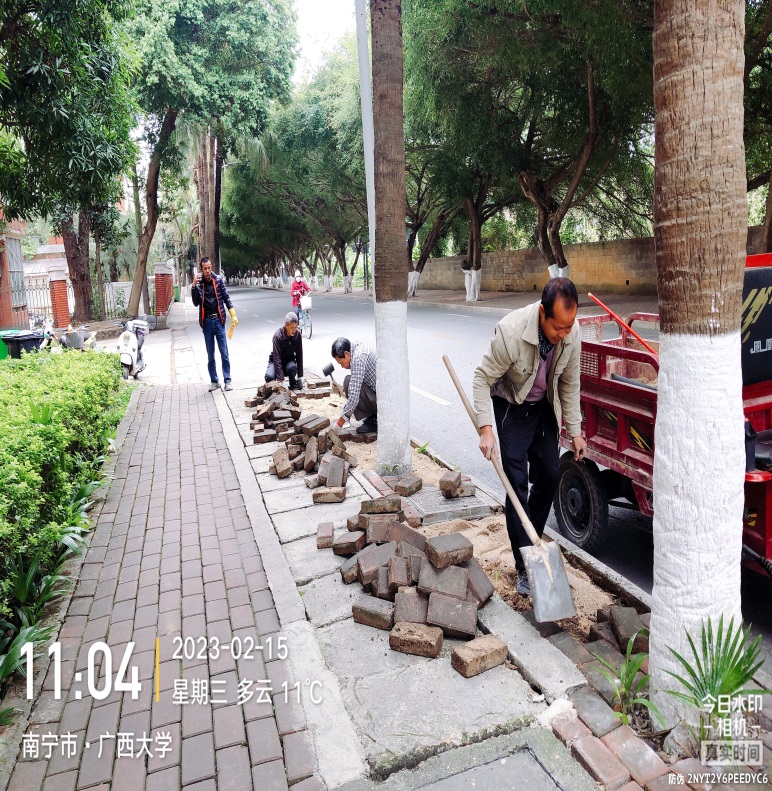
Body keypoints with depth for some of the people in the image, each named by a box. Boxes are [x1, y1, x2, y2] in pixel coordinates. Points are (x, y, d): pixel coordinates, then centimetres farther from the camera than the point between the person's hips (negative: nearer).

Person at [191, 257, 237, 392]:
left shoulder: (219, 279, 0)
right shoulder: (199, 283, 1)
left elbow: (226, 298, 4)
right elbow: (196, 303, -6)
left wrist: (233, 315, -2)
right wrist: (194, 286, -16)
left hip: (218, 320, -1)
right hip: (206, 321, 1)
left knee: (224, 353, 0)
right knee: (210, 355, 8)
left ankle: (227, 380, 7)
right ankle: (214, 381, 17)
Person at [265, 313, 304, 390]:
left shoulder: (298, 335, -15)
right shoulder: (277, 336, -25)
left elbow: (299, 355, -11)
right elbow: (276, 358, -29)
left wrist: (300, 376, -15)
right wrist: (280, 379, -37)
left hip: (289, 360, 2)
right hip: (276, 361, -2)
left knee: (292, 367, -35)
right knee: (269, 377, -32)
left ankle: (293, 384, -3)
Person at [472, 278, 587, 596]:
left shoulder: (571, 332, -18)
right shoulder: (511, 331, -34)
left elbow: (569, 384, -4)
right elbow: (483, 378, -23)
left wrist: (575, 431, 0)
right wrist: (486, 429, -29)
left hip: (544, 406, 5)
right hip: (512, 406, -5)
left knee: (549, 476, 9)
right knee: (517, 483, -8)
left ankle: (531, 541, 30)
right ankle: (525, 566, 0)